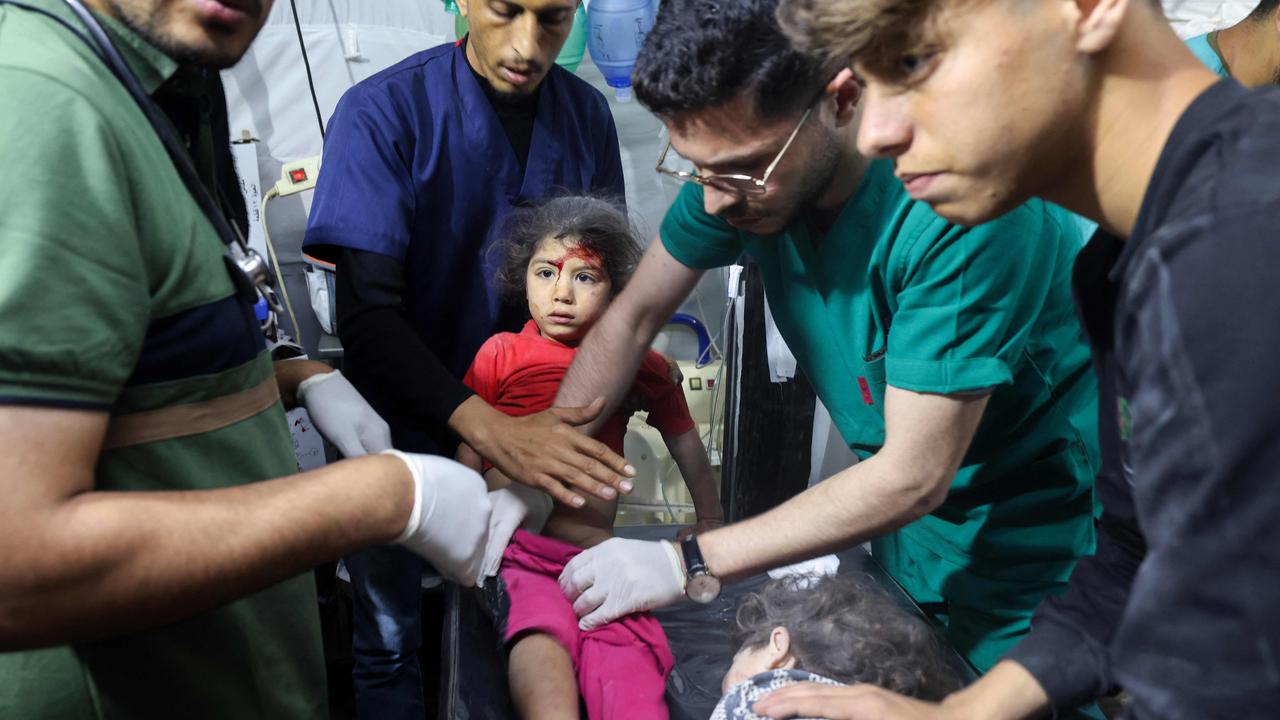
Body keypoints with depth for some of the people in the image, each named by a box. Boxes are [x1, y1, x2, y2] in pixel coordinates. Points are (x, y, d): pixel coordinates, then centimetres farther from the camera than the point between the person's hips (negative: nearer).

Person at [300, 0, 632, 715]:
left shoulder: (587, 113, -4)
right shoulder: (383, 111, -17)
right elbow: (368, 314, -23)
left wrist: (586, 410, -11)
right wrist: (488, 428, -37)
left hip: (535, 424, 3)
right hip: (405, 421, -2)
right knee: (390, 636, 12)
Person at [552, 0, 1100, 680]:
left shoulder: (958, 205, -33)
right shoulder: (740, 157, -14)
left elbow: (914, 475, -29)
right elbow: (632, 319, -2)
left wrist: (691, 562, -29)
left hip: (1031, 521, -5)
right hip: (907, 513, 6)